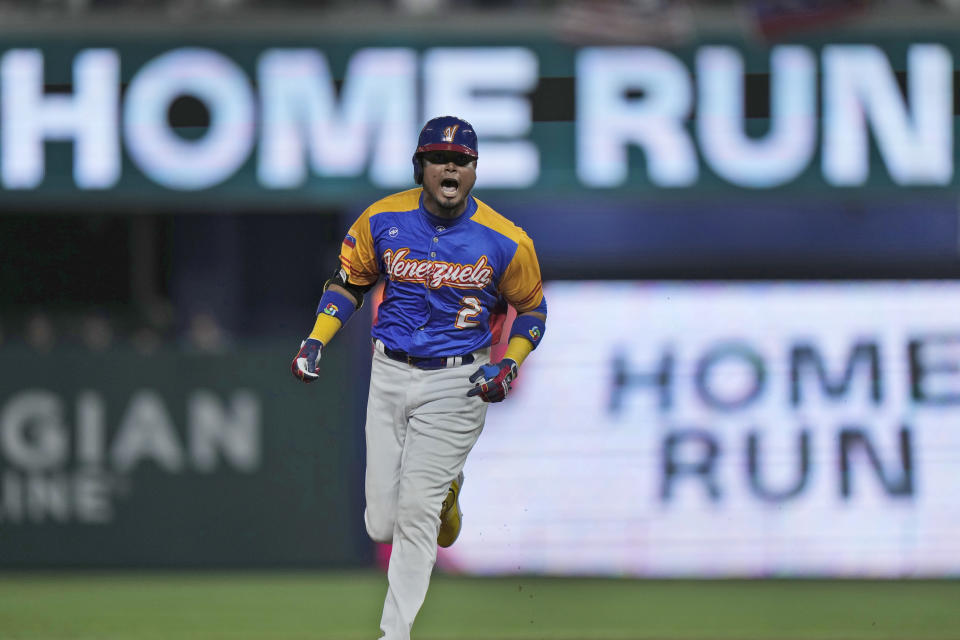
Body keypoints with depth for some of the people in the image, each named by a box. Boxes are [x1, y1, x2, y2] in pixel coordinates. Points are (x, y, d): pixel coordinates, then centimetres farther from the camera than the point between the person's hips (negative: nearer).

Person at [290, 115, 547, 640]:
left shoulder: (505, 241, -10)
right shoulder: (382, 220, -4)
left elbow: (532, 308, 5)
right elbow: (349, 280, 11)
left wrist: (508, 365, -11)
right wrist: (316, 340, -1)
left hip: (456, 383, -3)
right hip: (389, 376, 3)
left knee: (415, 512, -10)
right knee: (382, 524, 4)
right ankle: (444, 491, 40)